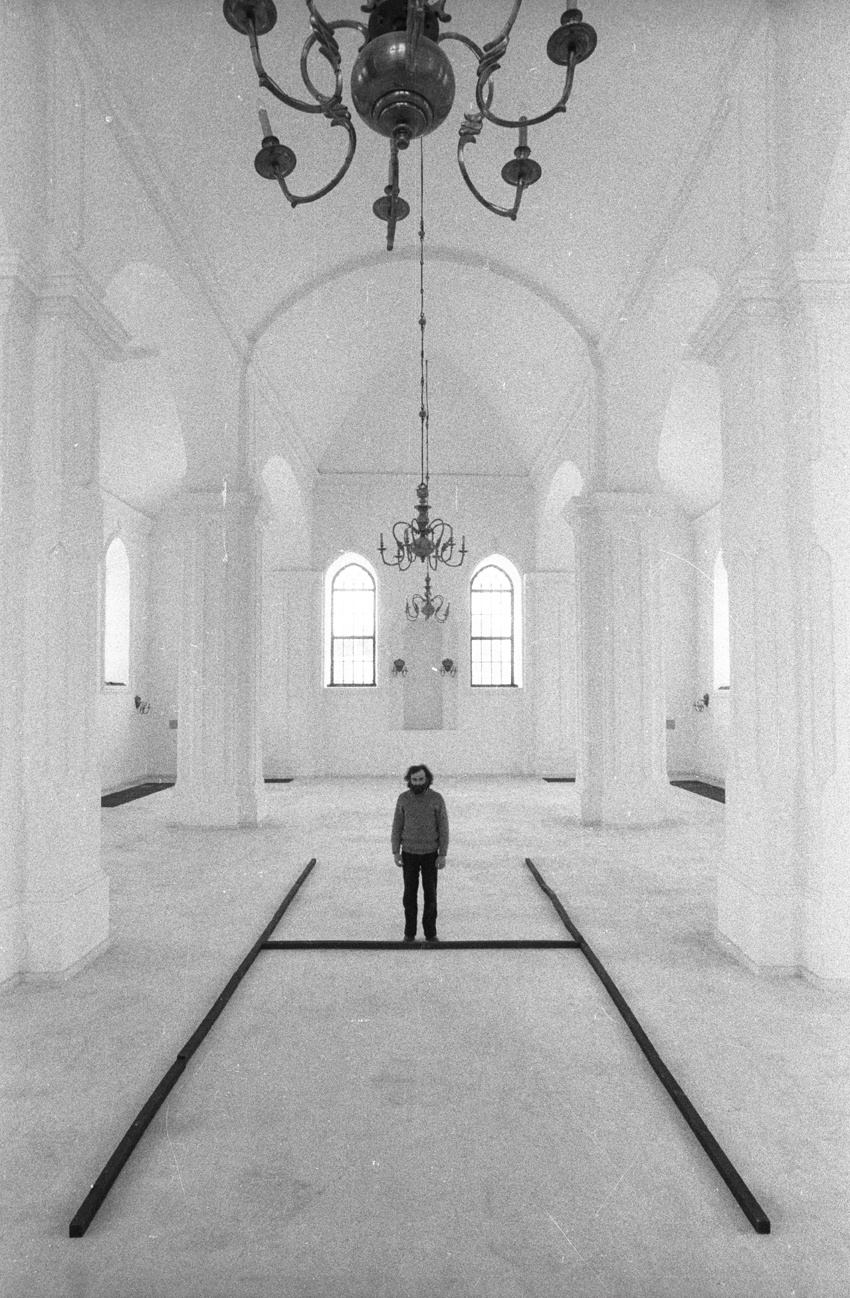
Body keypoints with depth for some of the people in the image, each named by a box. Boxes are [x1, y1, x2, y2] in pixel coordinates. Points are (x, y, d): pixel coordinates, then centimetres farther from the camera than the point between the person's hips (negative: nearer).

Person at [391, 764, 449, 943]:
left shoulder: (437, 798, -12)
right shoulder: (403, 798, -8)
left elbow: (443, 828, -8)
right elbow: (397, 826, -1)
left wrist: (443, 855, -11)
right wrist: (395, 852, -4)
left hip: (430, 853, 0)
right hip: (409, 853, 1)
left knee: (430, 893, 5)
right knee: (410, 893, 6)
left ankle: (430, 933, 20)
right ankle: (410, 932, 21)